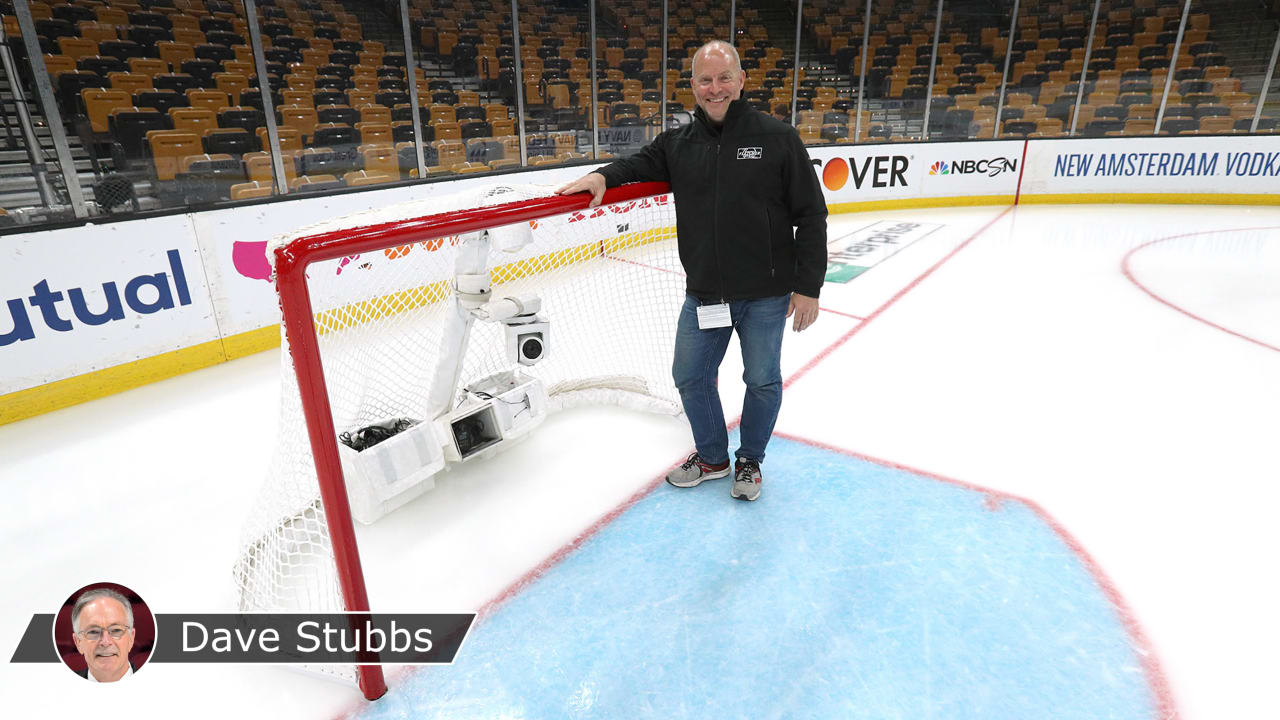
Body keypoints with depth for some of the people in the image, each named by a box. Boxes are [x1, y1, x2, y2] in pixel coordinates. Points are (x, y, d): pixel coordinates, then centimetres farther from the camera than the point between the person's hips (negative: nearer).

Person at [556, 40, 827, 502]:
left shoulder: (776, 138, -7)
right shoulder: (678, 145, 4)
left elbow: (811, 216, -7)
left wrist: (808, 286, -9)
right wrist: (603, 175, -16)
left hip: (766, 295, -3)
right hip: (703, 294, 4)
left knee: (762, 381, 11)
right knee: (690, 376, 12)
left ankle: (749, 461, 36)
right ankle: (711, 457, 36)